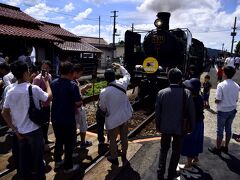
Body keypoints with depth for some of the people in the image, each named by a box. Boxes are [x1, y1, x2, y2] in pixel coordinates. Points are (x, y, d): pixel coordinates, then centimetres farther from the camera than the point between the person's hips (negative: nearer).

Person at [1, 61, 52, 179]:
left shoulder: (10, 92, -3)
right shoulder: (34, 89, -19)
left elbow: (4, 113, 2)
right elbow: (49, 98, -4)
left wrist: (14, 129, 7)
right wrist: (46, 82, 7)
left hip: (20, 131, 5)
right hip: (34, 130, -5)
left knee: (23, 159, 18)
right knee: (37, 158, 12)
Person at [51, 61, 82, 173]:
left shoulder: (53, 83, -1)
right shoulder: (73, 85, -20)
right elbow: (78, 103, -21)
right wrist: (74, 106, 1)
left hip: (55, 118, 6)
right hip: (68, 119, -6)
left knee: (59, 140, 24)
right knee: (69, 142, 10)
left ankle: (57, 161, 39)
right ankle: (68, 166, 21)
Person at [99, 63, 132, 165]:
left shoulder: (104, 92, -22)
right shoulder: (122, 84, -13)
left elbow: (102, 108, -9)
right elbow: (127, 75, 11)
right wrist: (120, 67, 21)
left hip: (113, 119, -4)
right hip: (124, 116, 4)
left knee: (113, 139, 17)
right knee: (124, 137, 21)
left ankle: (114, 159, 34)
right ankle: (124, 156, 40)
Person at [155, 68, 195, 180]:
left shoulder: (161, 93, -13)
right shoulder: (187, 93, -15)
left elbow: (157, 112, -6)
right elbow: (191, 112, -8)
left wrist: (158, 126, 8)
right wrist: (191, 126, 8)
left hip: (165, 127, 1)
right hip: (180, 128, 0)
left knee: (164, 149, 20)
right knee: (176, 151, 18)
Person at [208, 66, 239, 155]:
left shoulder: (221, 85, -19)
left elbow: (218, 100, -19)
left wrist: (215, 100, 2)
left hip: (223, 111, -5)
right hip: (232, 110, 5)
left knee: (220, 130, 6)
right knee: (228, 129, 16)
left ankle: (217, 148, 17)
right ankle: (226, 147, 29)